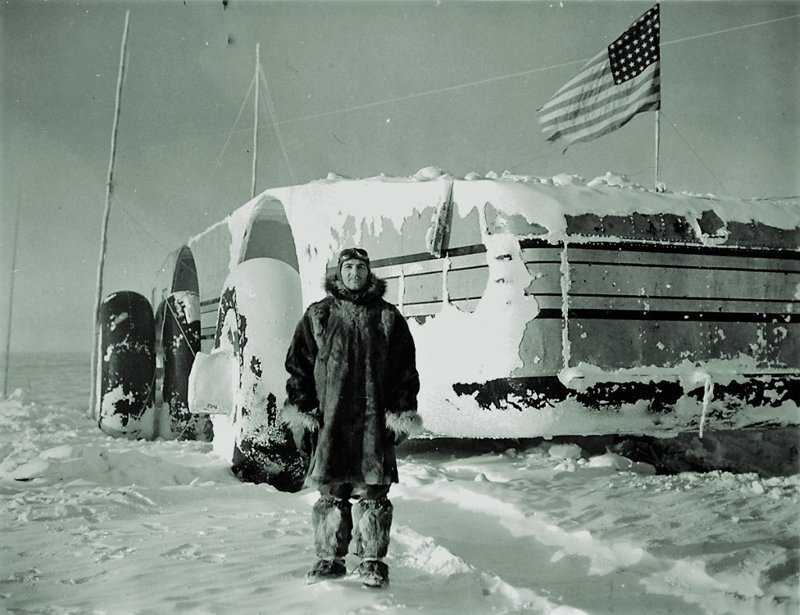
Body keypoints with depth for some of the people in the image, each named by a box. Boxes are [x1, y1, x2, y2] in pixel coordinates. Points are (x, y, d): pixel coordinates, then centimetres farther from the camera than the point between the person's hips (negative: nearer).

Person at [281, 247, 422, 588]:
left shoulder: (388, 317, 10)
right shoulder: (317, 316, 11)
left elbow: (406, 371, 9)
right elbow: (298, 367, 10)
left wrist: (402, 415, 3)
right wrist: (301, 412, 3)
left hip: (374, 420, 0)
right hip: (328, 420, 1)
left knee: (372, 491, 0)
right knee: (330, 493, 4)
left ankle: (372, 561, 9)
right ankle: (329, 558, 15)